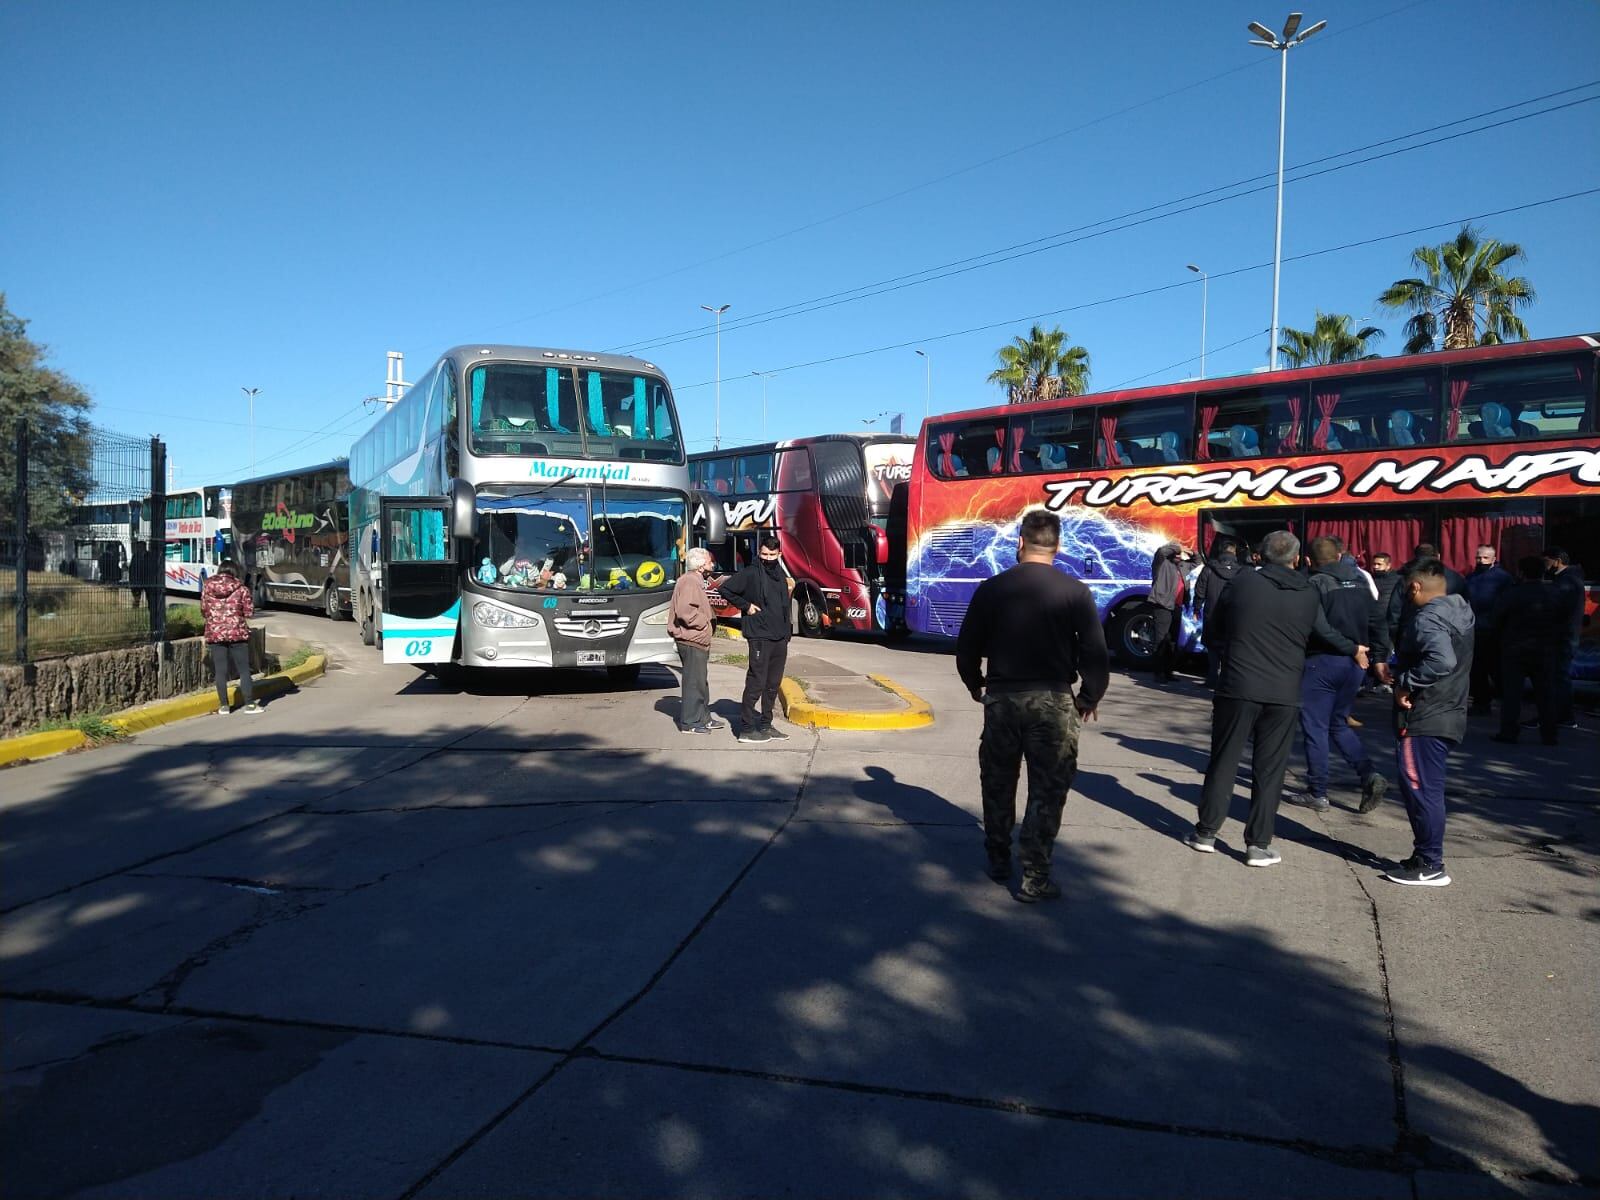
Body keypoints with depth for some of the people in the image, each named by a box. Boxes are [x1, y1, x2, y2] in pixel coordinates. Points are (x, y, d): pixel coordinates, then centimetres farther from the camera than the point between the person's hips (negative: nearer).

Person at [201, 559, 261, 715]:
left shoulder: (207, 587, 1)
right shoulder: (241, 588, -5)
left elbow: (204, 611, 6)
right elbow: (249, 612, -4)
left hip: (215, 633, 2)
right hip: (237, 632, -2)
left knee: (220, 671, 7)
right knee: (243, 670, 5)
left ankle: (223, 706, 9)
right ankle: (250, 704, 4)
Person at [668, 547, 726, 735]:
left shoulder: (696, 581, 19)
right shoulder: (689, 581, -15)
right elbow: (685, 610, -27)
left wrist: (705, 621, 14)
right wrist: (703, 623, -16)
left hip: (697, 641, 11)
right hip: (691, 641, -11)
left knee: (700, 682, 17)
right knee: (694, 681, -6)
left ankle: (703, 718, 26)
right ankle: (689, 723, 0)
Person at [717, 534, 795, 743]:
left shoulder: (781, 574, 14)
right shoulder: (751, 573, -8)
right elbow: (724, 589, -8)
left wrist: (789, 589, 6)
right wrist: (746, 605, -8)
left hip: (780, 638, 7)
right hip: (760, 637, -7)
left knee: (773, 684, 12)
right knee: (756, 683, -5)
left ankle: (766, 725, 22)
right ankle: (746, 729, 1)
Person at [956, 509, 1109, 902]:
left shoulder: (991, 588, -3)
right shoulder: (1075, 592, -7)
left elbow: (967, 650, 2)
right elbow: (1096, 655, -8)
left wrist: (977, 687, 19)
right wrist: (1088, 699, 7)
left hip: (1001, 697, 2)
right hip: (1053, 700, -2)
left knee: (998, 784, 18)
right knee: (1047, 791, 6)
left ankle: (998, 861, 32)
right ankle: (1034, 878, 7)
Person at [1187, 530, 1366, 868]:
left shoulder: (1242, 582, -2)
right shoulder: (1308, 594, 5)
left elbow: (1217, 622, 9)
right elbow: (1325, 632, 21)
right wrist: (1354, 650, 41)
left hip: (1237, 688, -1)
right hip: (1283, 695, 1)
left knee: (1224, 761, 9)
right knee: (1269, 770, 7)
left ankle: (1206, 832, 17)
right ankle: (1259, 845, 10)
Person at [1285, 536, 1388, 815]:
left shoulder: (1316, 584, -12)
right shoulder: (1361, 582, 9)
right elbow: (1378, 621, 9)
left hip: (1321, 661, -7)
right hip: (1354, 663, 7)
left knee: (1315, 728, 2)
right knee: (1339, 724, 19)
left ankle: (1317, 793, 7)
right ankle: (1369, 774, 3)